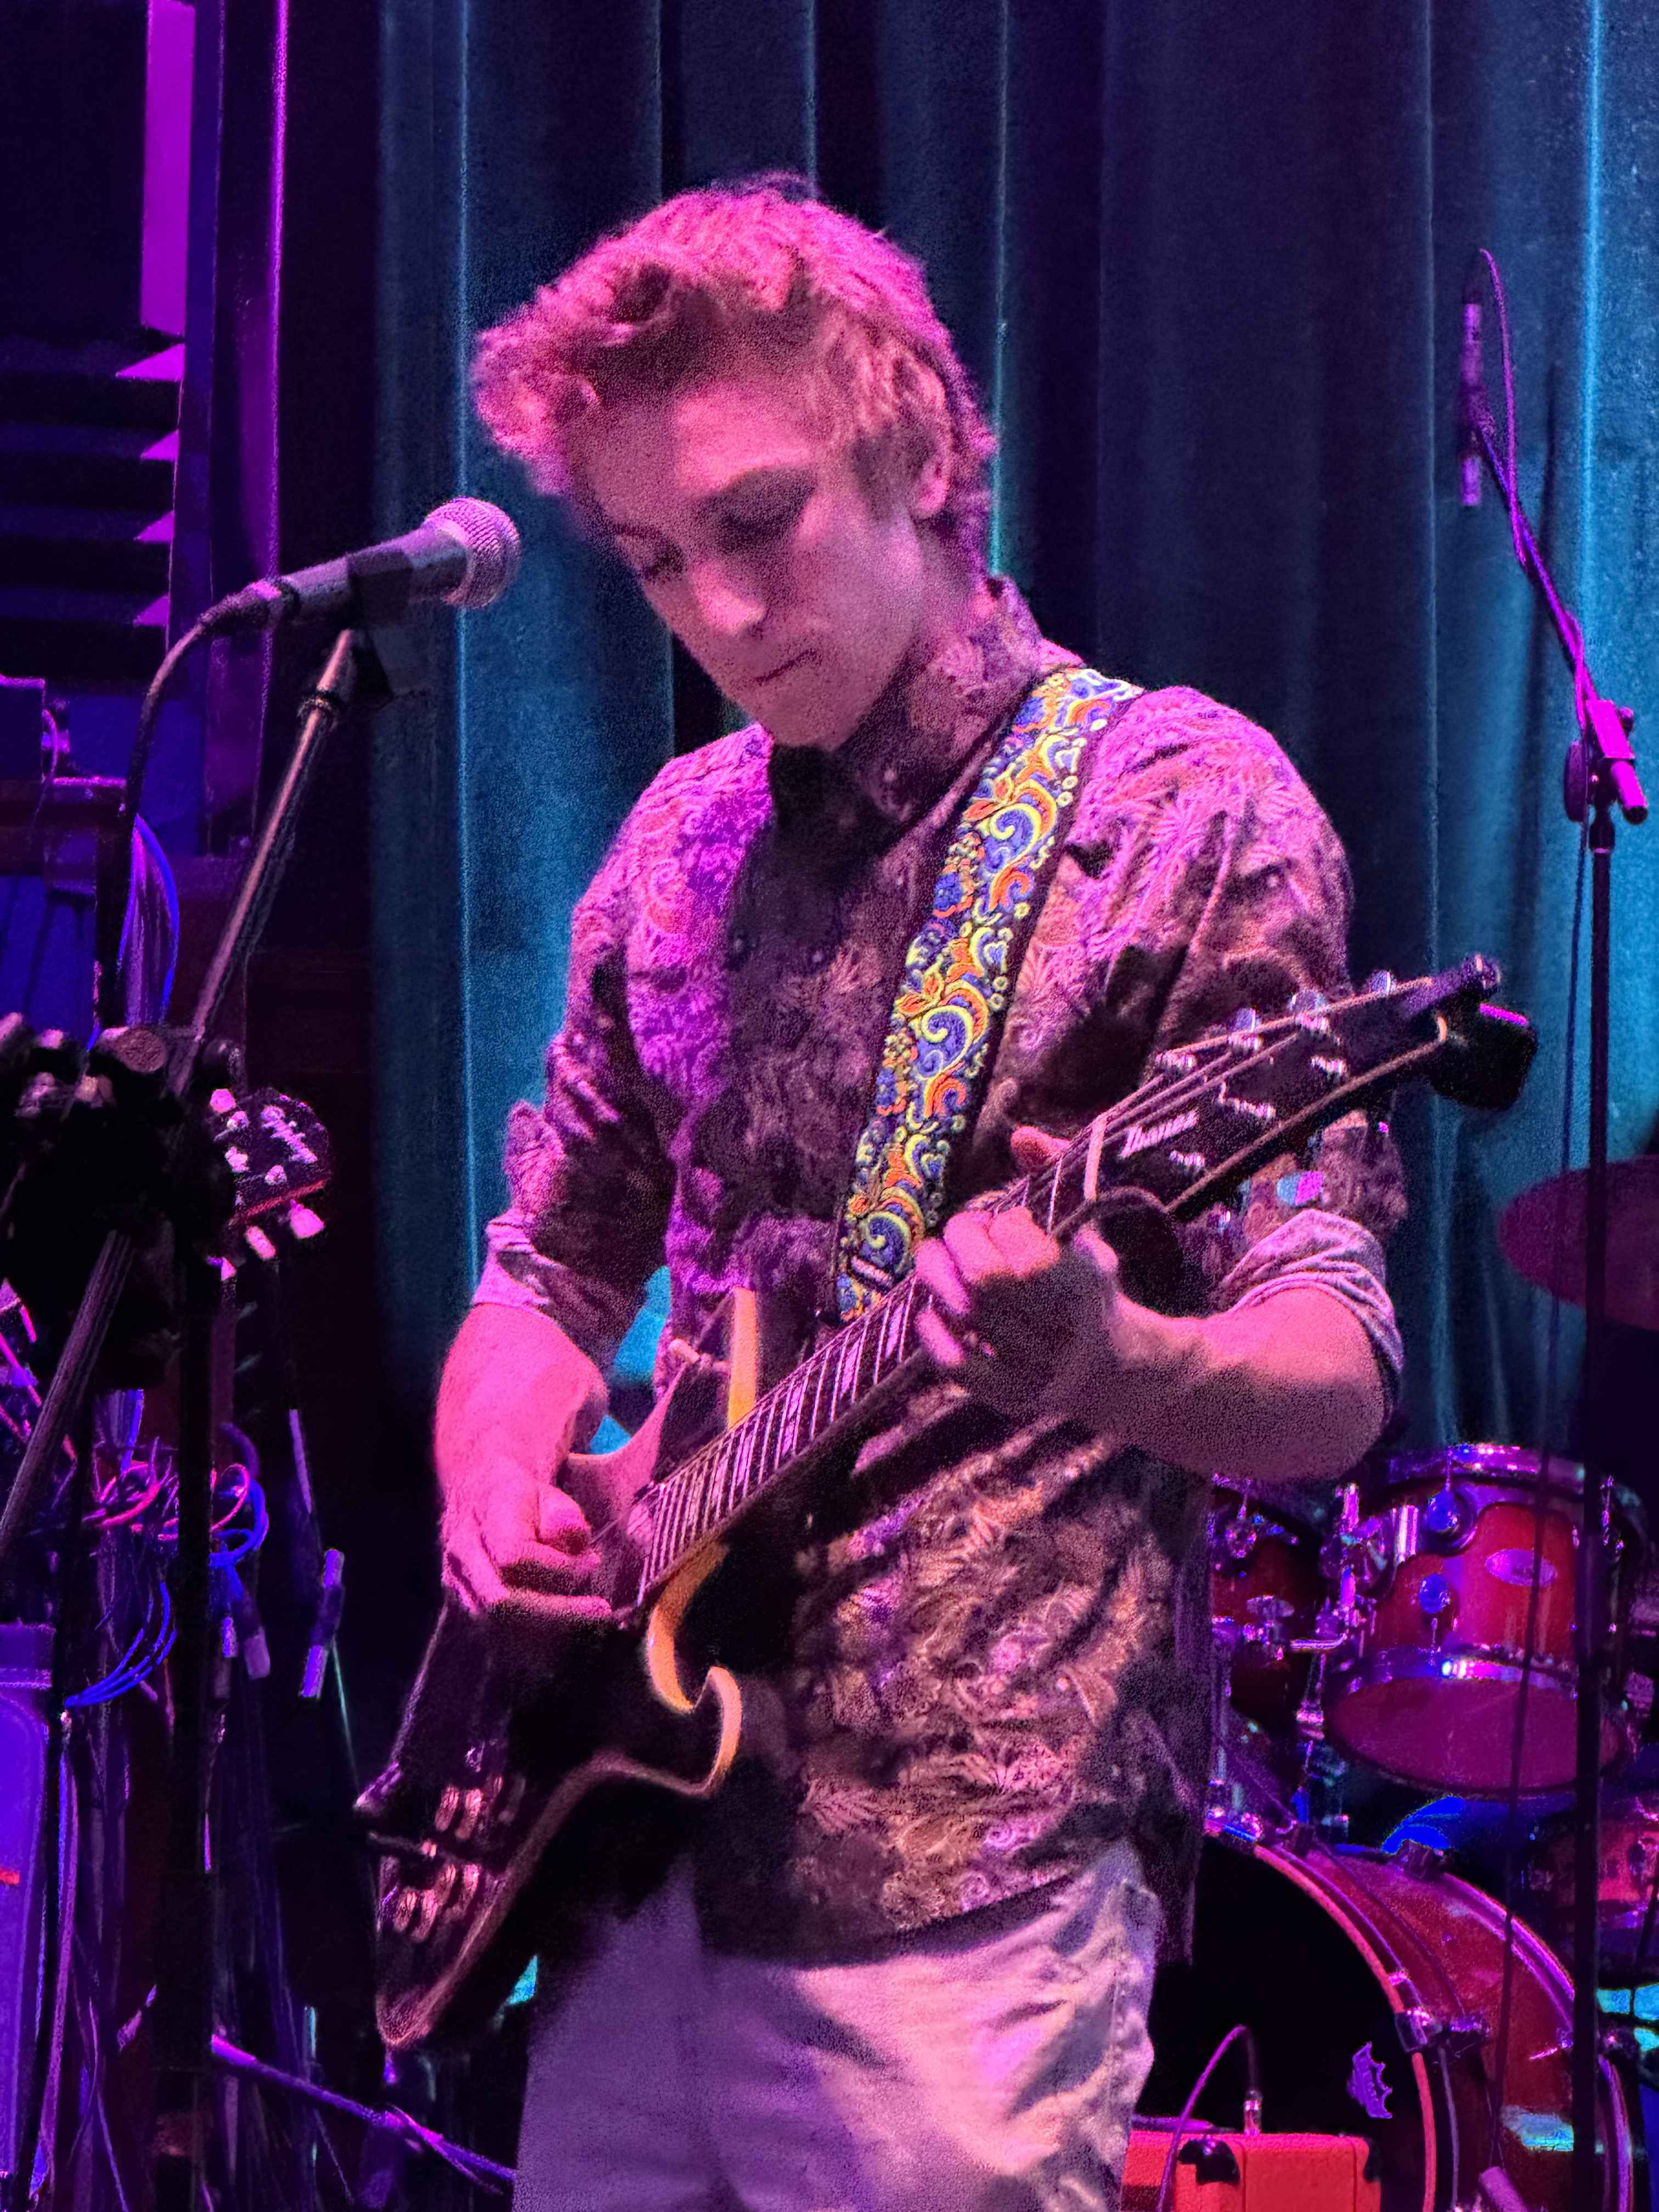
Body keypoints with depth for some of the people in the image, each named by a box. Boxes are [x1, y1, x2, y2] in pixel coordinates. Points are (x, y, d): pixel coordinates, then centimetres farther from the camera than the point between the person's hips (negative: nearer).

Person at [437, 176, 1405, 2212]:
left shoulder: (1182, 806, -6)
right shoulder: (682, 843, 12)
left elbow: (1331, 1389, -11)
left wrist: (1106, 1363, -32)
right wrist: (498, 1489, -1)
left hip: (962, 1877, -6)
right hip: (645, 1844, 6)